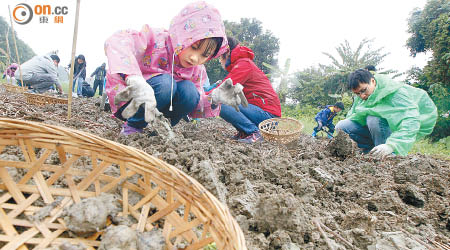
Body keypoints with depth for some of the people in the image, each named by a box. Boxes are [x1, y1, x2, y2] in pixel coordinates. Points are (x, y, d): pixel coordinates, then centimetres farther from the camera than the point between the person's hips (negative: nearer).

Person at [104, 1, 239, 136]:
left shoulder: (197, 71, -3)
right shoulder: (156, 39, -22)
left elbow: (195, 110, 1)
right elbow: (117, 42, -42)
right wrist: (135, 81, -60)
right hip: (128, 104, -5)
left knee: (189, 90, -21)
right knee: (165, 83, -32)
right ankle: (131, 128, -12)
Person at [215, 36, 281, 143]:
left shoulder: (243, 64, -10)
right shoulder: (244, 63, 21)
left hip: (268, 114, -10)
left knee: (221, 105, -21)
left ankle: (254, 133, -15)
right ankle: (244, 132, 8)